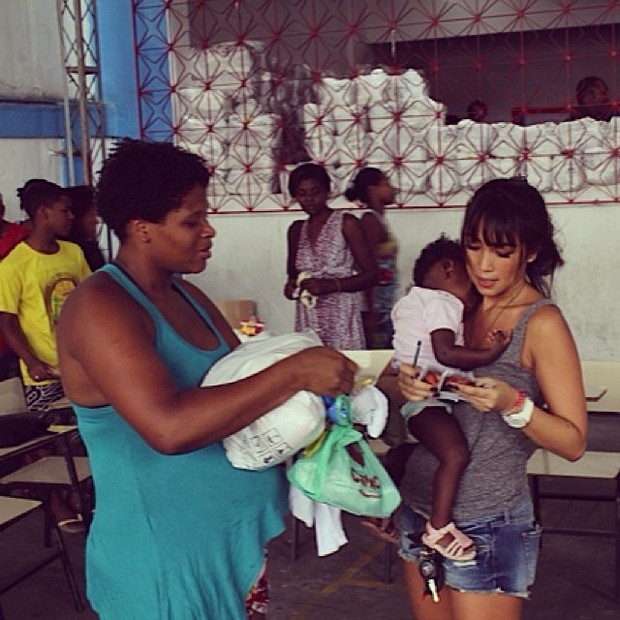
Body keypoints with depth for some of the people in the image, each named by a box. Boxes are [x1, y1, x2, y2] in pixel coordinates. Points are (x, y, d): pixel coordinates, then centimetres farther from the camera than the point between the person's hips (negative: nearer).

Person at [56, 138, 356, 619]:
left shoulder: (187, 296, 8)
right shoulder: (99, 307, -20)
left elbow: (250, 385, 13)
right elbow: (169, 427, -34)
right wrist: (295, 371, -29)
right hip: (164, 564, -8)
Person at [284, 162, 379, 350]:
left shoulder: (346, 224, -3)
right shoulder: (297, 229, 12)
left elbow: (371, 275, -5)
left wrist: (329, 285, -16)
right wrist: (291, 285, 2)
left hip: (341, 320, -4)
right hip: (307, 324, 4)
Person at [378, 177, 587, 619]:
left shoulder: (542, 322, -12)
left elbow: (574, 442, -12)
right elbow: (388, 380, 7)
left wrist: (514, 405, -28)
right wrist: (403, 384, -16)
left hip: (486, 527, -5)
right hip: (420, 505, 5)